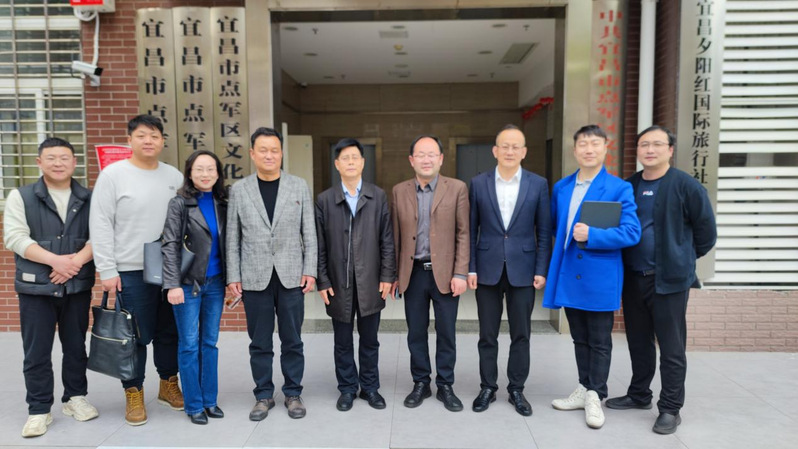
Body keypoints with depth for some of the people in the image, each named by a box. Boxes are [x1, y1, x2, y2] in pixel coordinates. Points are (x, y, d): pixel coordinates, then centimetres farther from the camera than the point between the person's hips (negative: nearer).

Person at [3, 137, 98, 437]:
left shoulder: (89, 199, 6)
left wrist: (76, 260, -18)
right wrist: (56, 260, -19)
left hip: (78, 287, 2)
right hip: (36, 288, -1)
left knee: (76, 347, 12)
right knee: (36, 353, 4)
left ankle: (75, 398, 27)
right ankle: (39, 410, 16)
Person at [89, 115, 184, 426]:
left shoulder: (174, 176, 7)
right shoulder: (113, 174, -4)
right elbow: (100, 226, -6)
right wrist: (107, 271, -10)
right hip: (131, 272, -3)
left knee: (169, 333, 13)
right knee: (135, 337, 4)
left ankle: (169, 385, 30)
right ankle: (134, 394, 21)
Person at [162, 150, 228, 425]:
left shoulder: (222, 204, 7)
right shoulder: (180, 204, -5)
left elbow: (227, 245, 10)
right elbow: (170, 246, -9)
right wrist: (173, 284, -16)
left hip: (215, 283, 4)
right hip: (189, 284, -4)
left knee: (210, 343, 11)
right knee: (189, 345, 4)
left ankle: (210, 400, 22)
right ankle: (193, 405, 16)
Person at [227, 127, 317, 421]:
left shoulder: (299, 186, 4)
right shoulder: (239, 190, 5)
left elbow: (309, 233, 3)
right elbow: (233, 238, 5)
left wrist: (310, 270, -3)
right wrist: (233, 276, 0)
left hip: (290, 275, 0)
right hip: (254, 278, 1)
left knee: (292, 340, 9)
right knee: (259, 342, 10)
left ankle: (293, 394, 24)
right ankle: (263, 395, 26)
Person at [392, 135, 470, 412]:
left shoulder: (457, 189, -1)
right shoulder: (399, 191, 5)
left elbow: (463, 234, -3)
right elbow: (396, 236, 7)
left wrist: (460, 274, -8)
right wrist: (394, 274, 5)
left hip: (445, 272, -2)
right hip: (412, 273, 2)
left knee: (446, 334, 8)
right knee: (416, 333, 11)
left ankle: (445, 386, 25)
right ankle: (420, 384, 27)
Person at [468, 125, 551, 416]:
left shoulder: (538, 184, 1)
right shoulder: (478, 183, 1)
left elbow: (544, 232, 2)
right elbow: (471, 230, 2)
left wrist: (541, 270, -4)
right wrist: (470, 268, -2)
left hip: (523, 270, 0)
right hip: (488, 270, 0)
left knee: (521, 335, 9)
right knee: (487, 335, 9)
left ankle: (516, 389, 25)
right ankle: (487, 388, 24)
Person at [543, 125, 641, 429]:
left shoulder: (619, 188, -8)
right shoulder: (561, 188, 8)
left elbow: (631, 232, -16)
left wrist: (592, 235, -24)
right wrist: (561, 250, 10)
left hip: (599, 277, -5)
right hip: (568, 276, 5)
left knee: (600, 341, 7)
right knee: (579, 339, 17)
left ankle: (595, 397, 21)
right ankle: (584, 389, 31)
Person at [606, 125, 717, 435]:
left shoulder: (686, 185, -8)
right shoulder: (629, 186, 7)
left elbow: (706, 230, -1)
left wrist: (685, 258, 8)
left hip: (669, 279, -5)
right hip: (633, 278, 5)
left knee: (671, 348, 3)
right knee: (638, 341, 16)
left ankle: (670, 408, 16)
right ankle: (639, 395, 31)